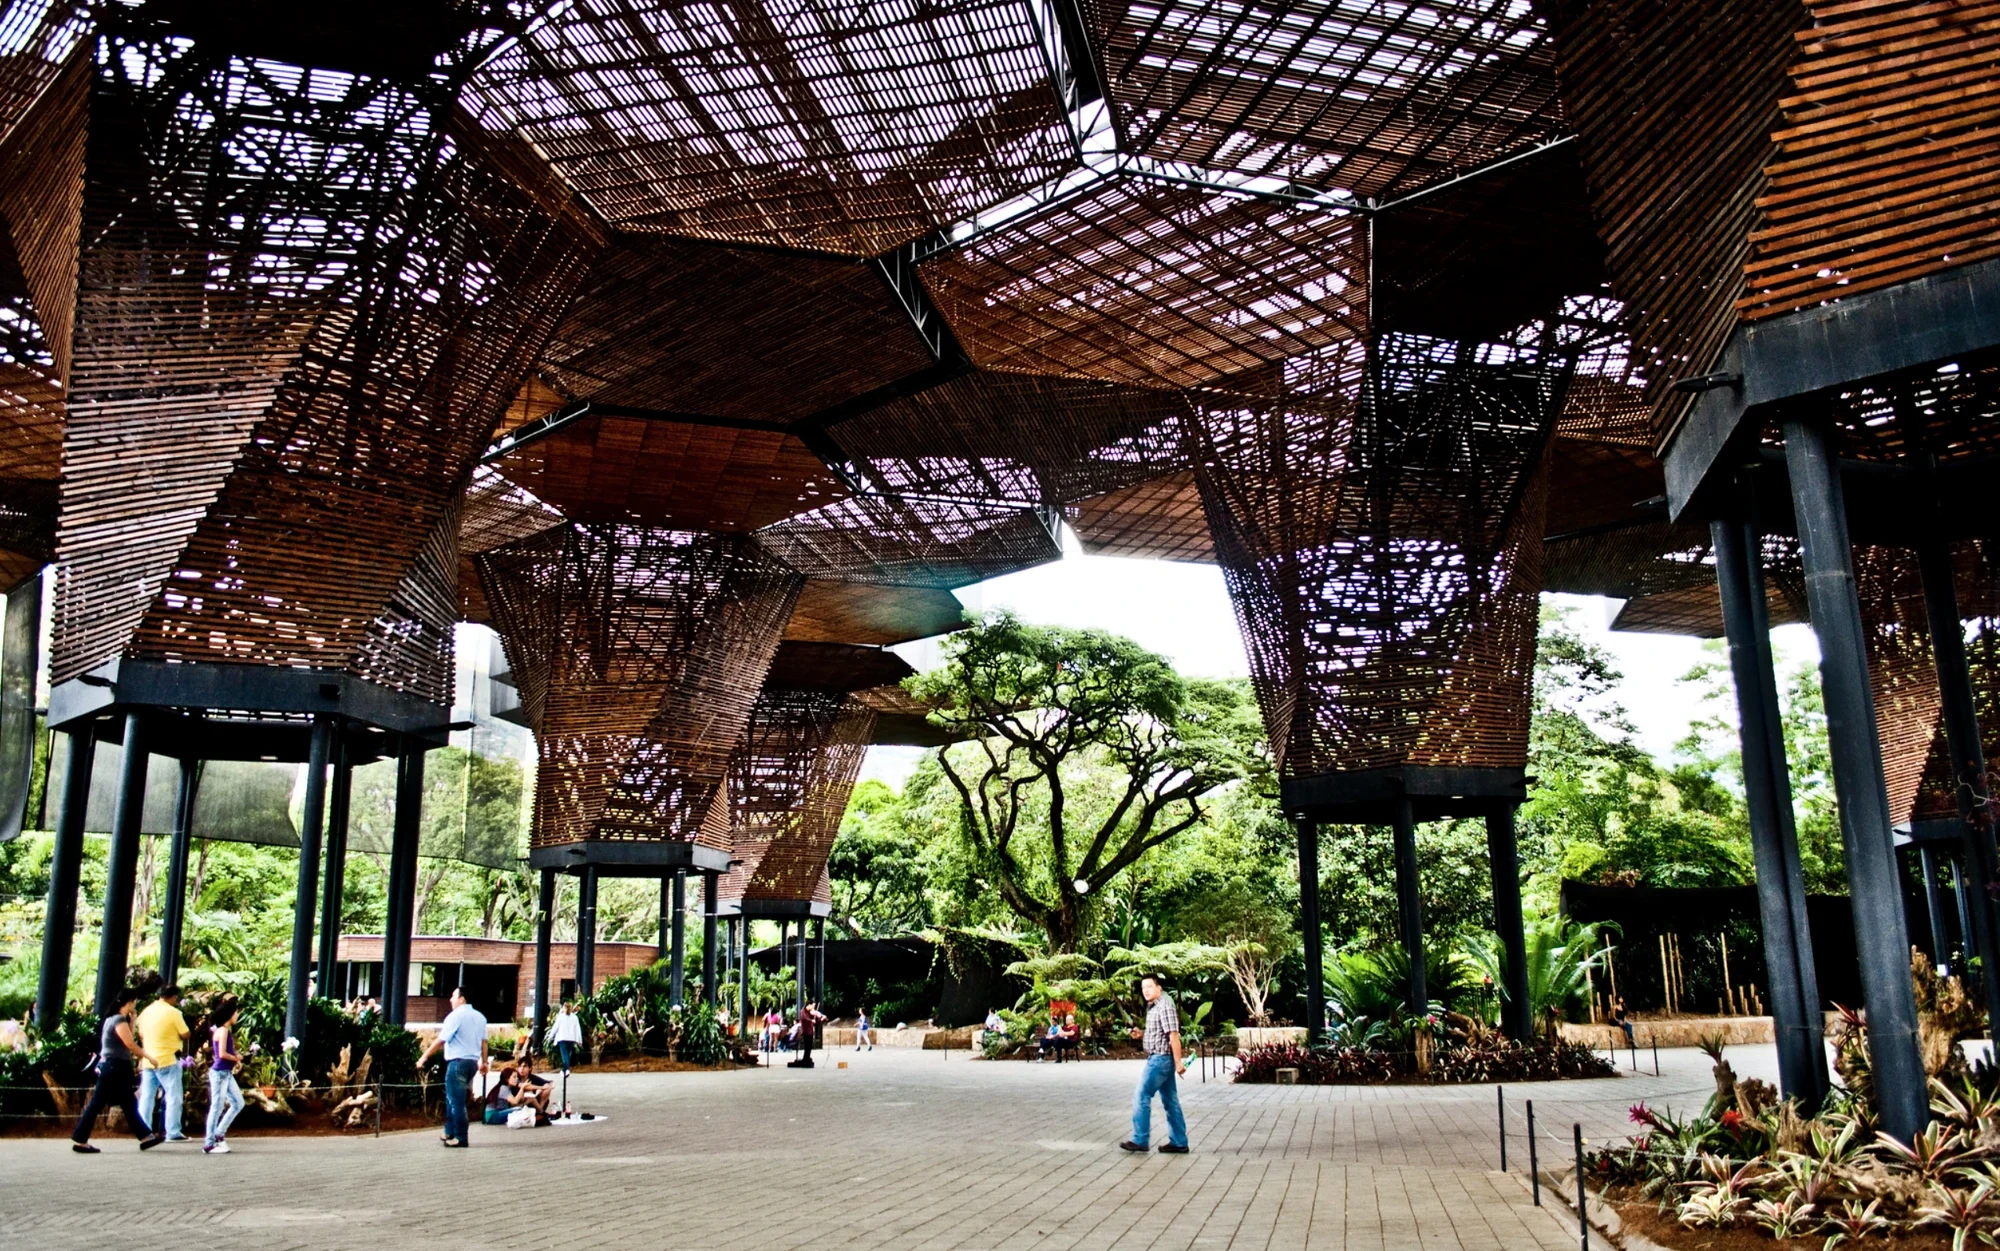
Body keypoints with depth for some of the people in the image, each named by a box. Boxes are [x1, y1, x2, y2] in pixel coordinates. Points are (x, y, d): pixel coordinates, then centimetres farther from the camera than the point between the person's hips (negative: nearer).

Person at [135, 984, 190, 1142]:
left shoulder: (146, 1011, 8)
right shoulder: (173, 1012, -12)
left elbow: (141, 1036, 16)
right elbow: (185, 1035, -10)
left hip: (148, 1060, 6)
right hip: (168, 1060, -6)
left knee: (146, 1096, 10)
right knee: (174, 1097, 0)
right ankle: (173, 1132, -1)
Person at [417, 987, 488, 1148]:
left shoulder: (456, 1015, -10)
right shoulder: (479, 1017, 12)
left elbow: (440, 1040, -12)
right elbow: (484, 1041, 10)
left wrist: (424, 1057, -5)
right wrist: (484, 1062, 15)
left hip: (458, 1062, -8)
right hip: (473, 1061, 8)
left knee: (456, 1101, -2)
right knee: (453, 1098, 20)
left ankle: (461, 1138, 0)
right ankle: (451, 1133, 22)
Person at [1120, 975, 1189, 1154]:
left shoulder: (1165, 1006, -16)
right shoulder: (1152, 1007, 14)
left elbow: (1174, 1035, -20)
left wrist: (1178, 1061, -22)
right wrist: (1141, 1034, 7)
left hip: (1161, 1059, -10)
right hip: (1159, 1058, 10)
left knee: (1142, 1097, -5)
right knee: (1170, 1100, 10)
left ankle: (1139, 1140, 2)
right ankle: (1179, 1143, 13)